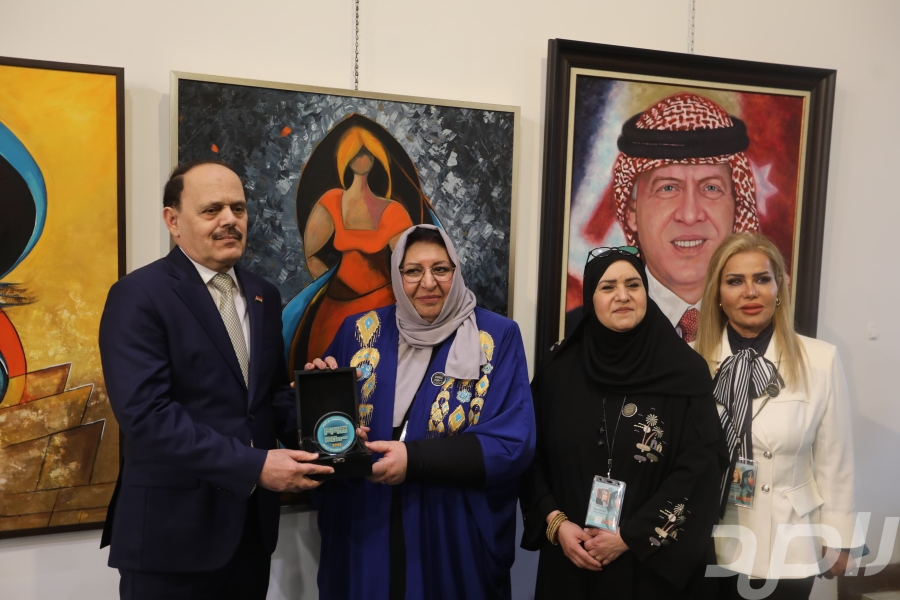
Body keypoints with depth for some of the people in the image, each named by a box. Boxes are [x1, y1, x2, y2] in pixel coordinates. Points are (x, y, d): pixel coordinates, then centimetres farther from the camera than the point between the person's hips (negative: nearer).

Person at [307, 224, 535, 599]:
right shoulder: (360, 332, 1)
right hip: (364, 531, 2)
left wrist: (414, 458, -21)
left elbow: (513, 443, -13)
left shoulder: (498, 338, -7)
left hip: (456, 537, -2)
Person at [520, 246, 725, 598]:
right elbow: (532, 455, 3)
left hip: (654, 562, -1)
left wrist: (631, 536, -12)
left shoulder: (686, 373, -7)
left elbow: (700, 468, -9)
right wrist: (556, 522, -10)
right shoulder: (559, 371, -1)